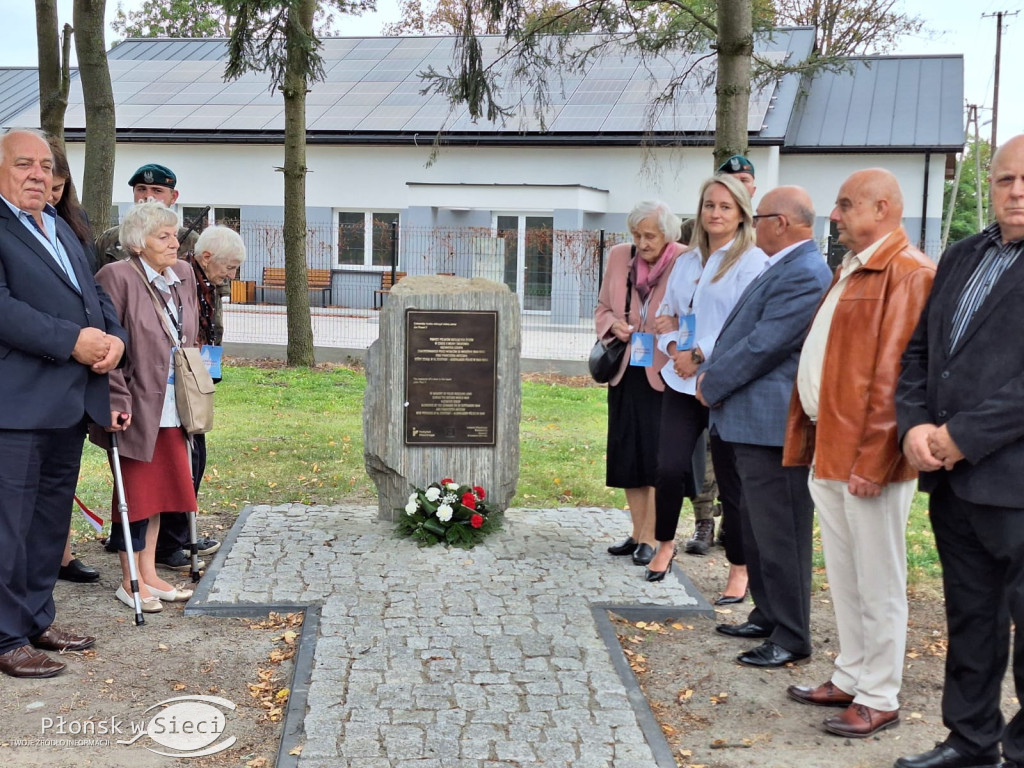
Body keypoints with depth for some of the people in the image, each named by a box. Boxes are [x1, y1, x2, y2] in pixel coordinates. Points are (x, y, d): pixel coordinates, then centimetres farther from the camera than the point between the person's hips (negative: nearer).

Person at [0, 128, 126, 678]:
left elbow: (94, 292, 19)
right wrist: (73, 340, -21)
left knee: (51, 521, 17)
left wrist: (113, 336, -1)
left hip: (72, 403, 9)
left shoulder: (61, 228, 20)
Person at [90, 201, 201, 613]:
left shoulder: (183, 275, 8)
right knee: (137, 492, 2)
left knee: (163, 487, 12)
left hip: (172, 406, 7)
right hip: (137, 407, -7)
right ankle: (130, 581, 17)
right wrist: (116, 400, -22)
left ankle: (149, 574, 25)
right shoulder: (117, 277, -14)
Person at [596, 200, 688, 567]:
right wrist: (613, 324, -6)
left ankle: (651, 537, 8)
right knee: (626, 453, 10)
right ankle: (637, 532, 23)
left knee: (656, 456, -2)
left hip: (664, 373, -5)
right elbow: (602, 307, 16)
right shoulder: (619, 256, 5)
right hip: (625, 371, 5)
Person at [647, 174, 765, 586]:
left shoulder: (751, 261, -5)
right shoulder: (686, 264, 16)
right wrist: (673, 348, 1)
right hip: (682, 381, 5)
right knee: (669, 467, -2)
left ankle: (739, 568, 15)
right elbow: (666, 314, 21)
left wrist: (699, 355, -13)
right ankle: (665, 544, 22)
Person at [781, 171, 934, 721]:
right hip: (829, 449, 10)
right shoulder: (851, 272, 18)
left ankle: (879, 699, 15)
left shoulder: (907, 273, -13)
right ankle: (851, 679, 31)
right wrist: (810, 438, 16)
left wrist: (873, 459, -22)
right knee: (843, 575, 18)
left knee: (877, 581, 3)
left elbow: (895, 373, -20)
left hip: (866, 455, -10)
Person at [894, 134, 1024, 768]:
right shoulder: (962, 257, 15)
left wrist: (965, 436, -17)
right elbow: (919, 351, 15)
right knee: (970, 620, 18)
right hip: (953, 479, 7)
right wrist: (915, 425, -1)